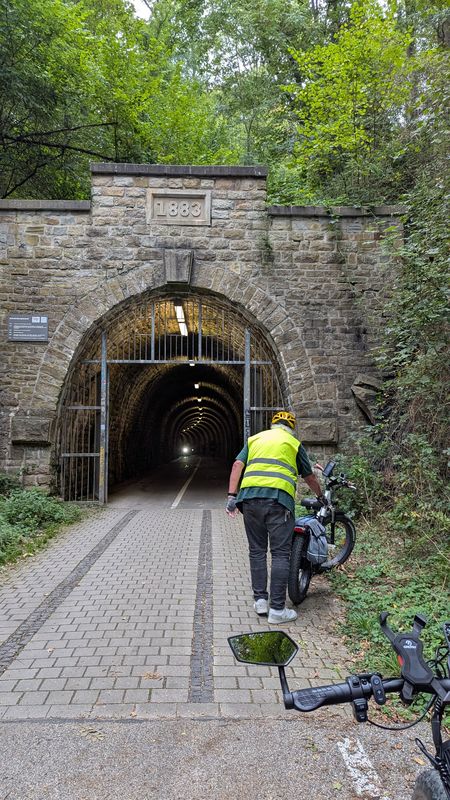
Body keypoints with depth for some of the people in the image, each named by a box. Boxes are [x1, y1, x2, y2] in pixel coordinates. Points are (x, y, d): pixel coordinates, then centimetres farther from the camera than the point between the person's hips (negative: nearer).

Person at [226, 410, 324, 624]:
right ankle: (277, 610, 3)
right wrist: (321, 496, 40)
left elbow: (237, 465, 9)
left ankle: (259, 600, 18)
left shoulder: (254, 438, 23)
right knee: (280, 554, 1)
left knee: (257, 551, 14)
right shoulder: (294, 443, 16)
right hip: (279, 497, -3)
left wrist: (231, 495, 6)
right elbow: (309, 477, 23)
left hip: (249, 496, 3)